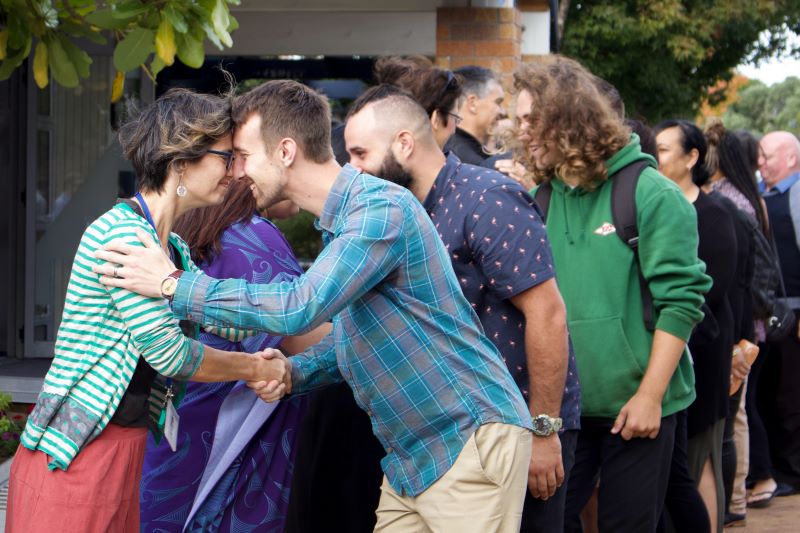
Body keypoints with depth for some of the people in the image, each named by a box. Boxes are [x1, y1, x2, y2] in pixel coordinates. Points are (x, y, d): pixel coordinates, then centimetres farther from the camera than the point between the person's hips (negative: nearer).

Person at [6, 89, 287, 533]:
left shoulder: (174, 249, 15)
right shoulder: (123, 232, -15)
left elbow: (230, 316, 10)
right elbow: (166, 351, -16)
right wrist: (257, 369, -4)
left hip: (121, 448, 9)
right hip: (73, 455, -9)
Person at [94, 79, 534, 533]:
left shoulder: (384, 208, -20)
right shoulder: (339, 222, 12)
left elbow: (301, 307, -29)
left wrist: (175, 285, -21)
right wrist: (294, 371, -2)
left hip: (473, 443, -9)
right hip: (411, 457, 9)